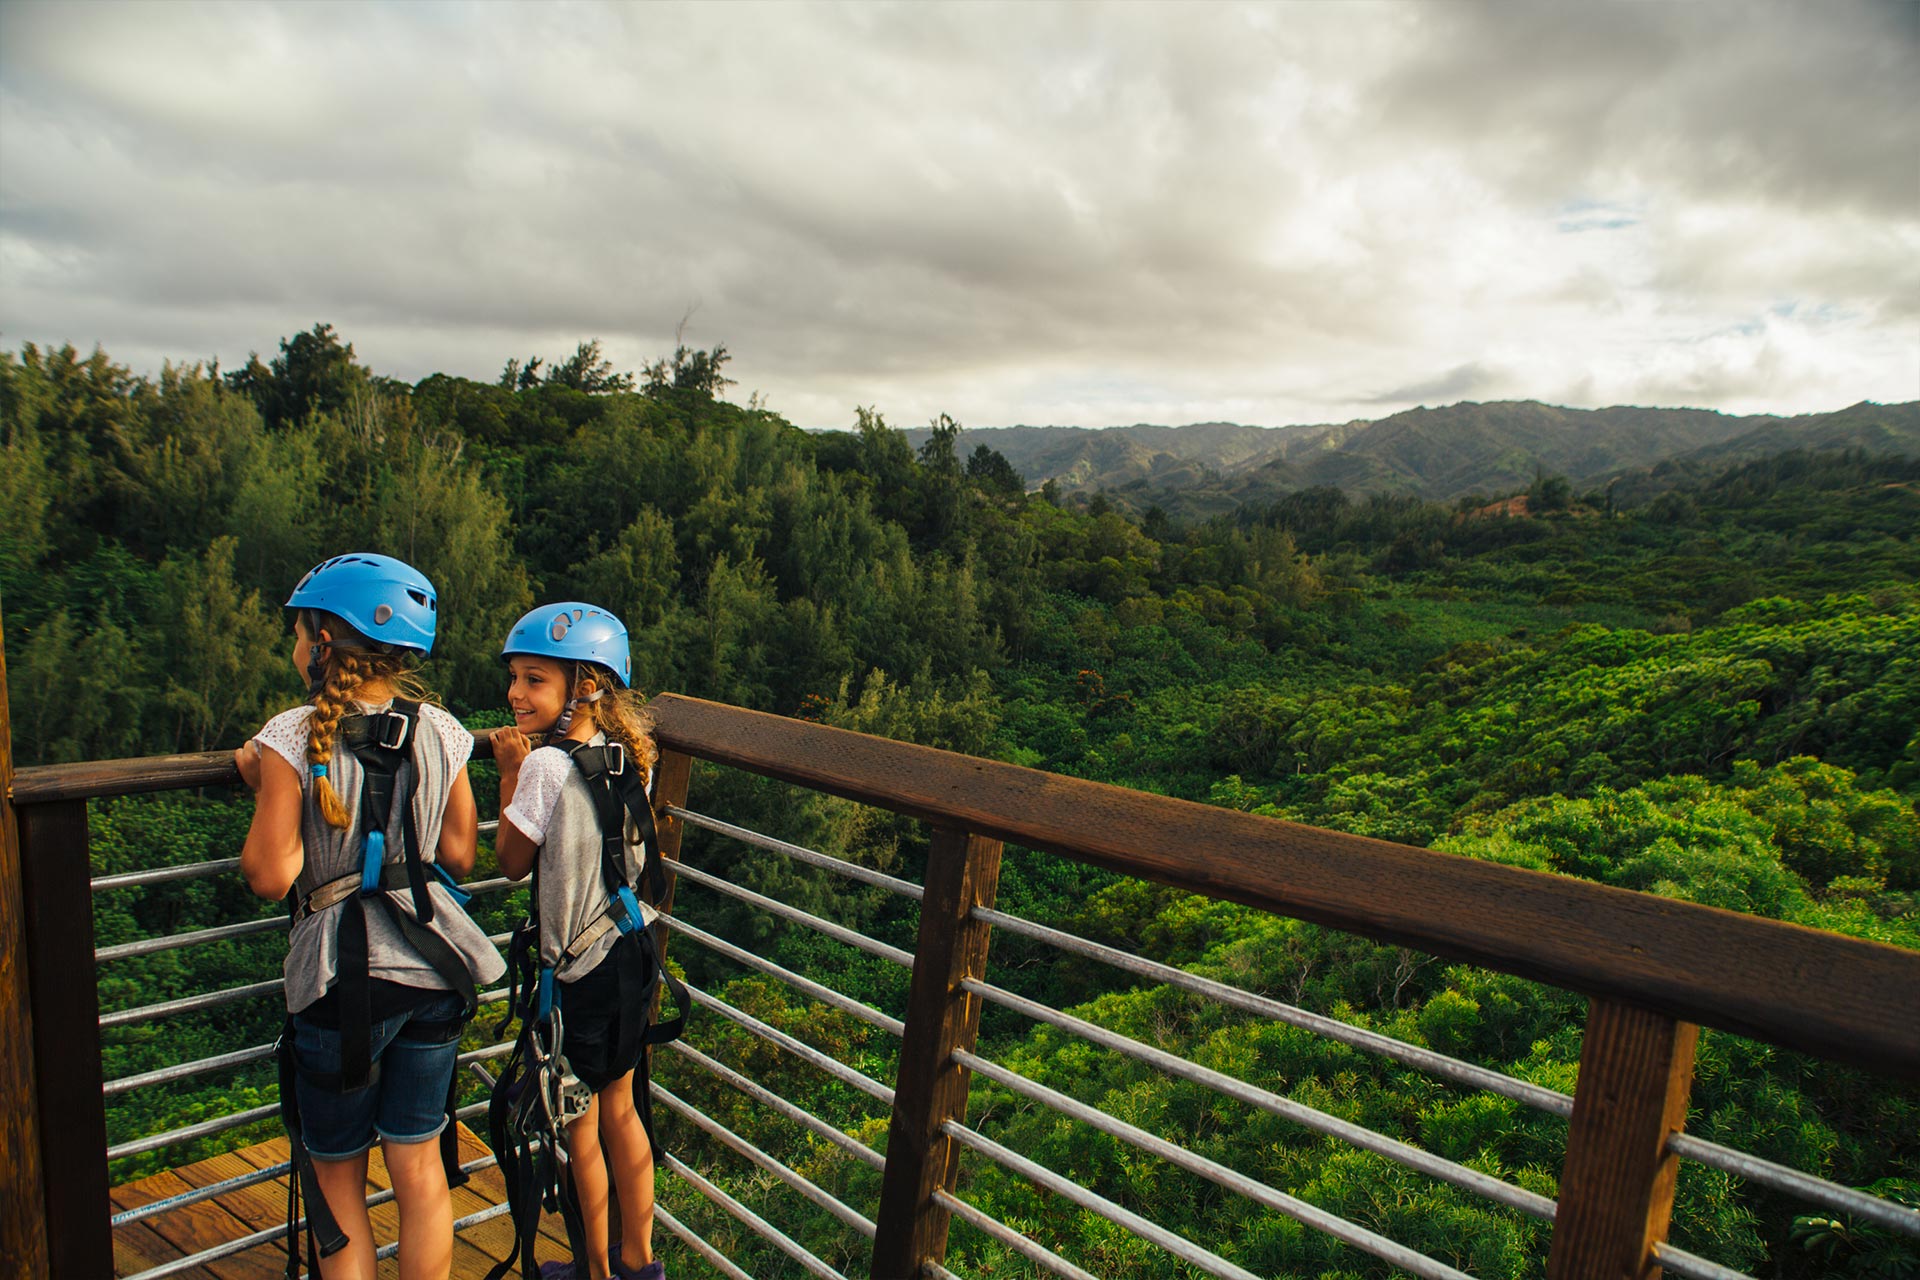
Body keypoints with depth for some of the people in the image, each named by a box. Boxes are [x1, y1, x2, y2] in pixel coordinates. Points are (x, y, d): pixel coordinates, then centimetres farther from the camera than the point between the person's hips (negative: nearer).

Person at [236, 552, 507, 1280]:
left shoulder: (291, 738, -13)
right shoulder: (441, 733, -3)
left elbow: (269, 877, -14)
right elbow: (458, 857, 3)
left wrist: (263, 787, -1)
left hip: (341, 978, -3)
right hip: (434, 972, 3)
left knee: (336, 1178, 17)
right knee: (420, 1166, 17)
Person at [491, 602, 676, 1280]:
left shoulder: (547, 765, -21)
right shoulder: (630, 755, -1)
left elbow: (513, 861, -9)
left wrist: (511, 772, -5)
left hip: (577, 969, -7)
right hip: (631, 952, 7)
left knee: (580, 1127, 13)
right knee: (621, 1109, 22)